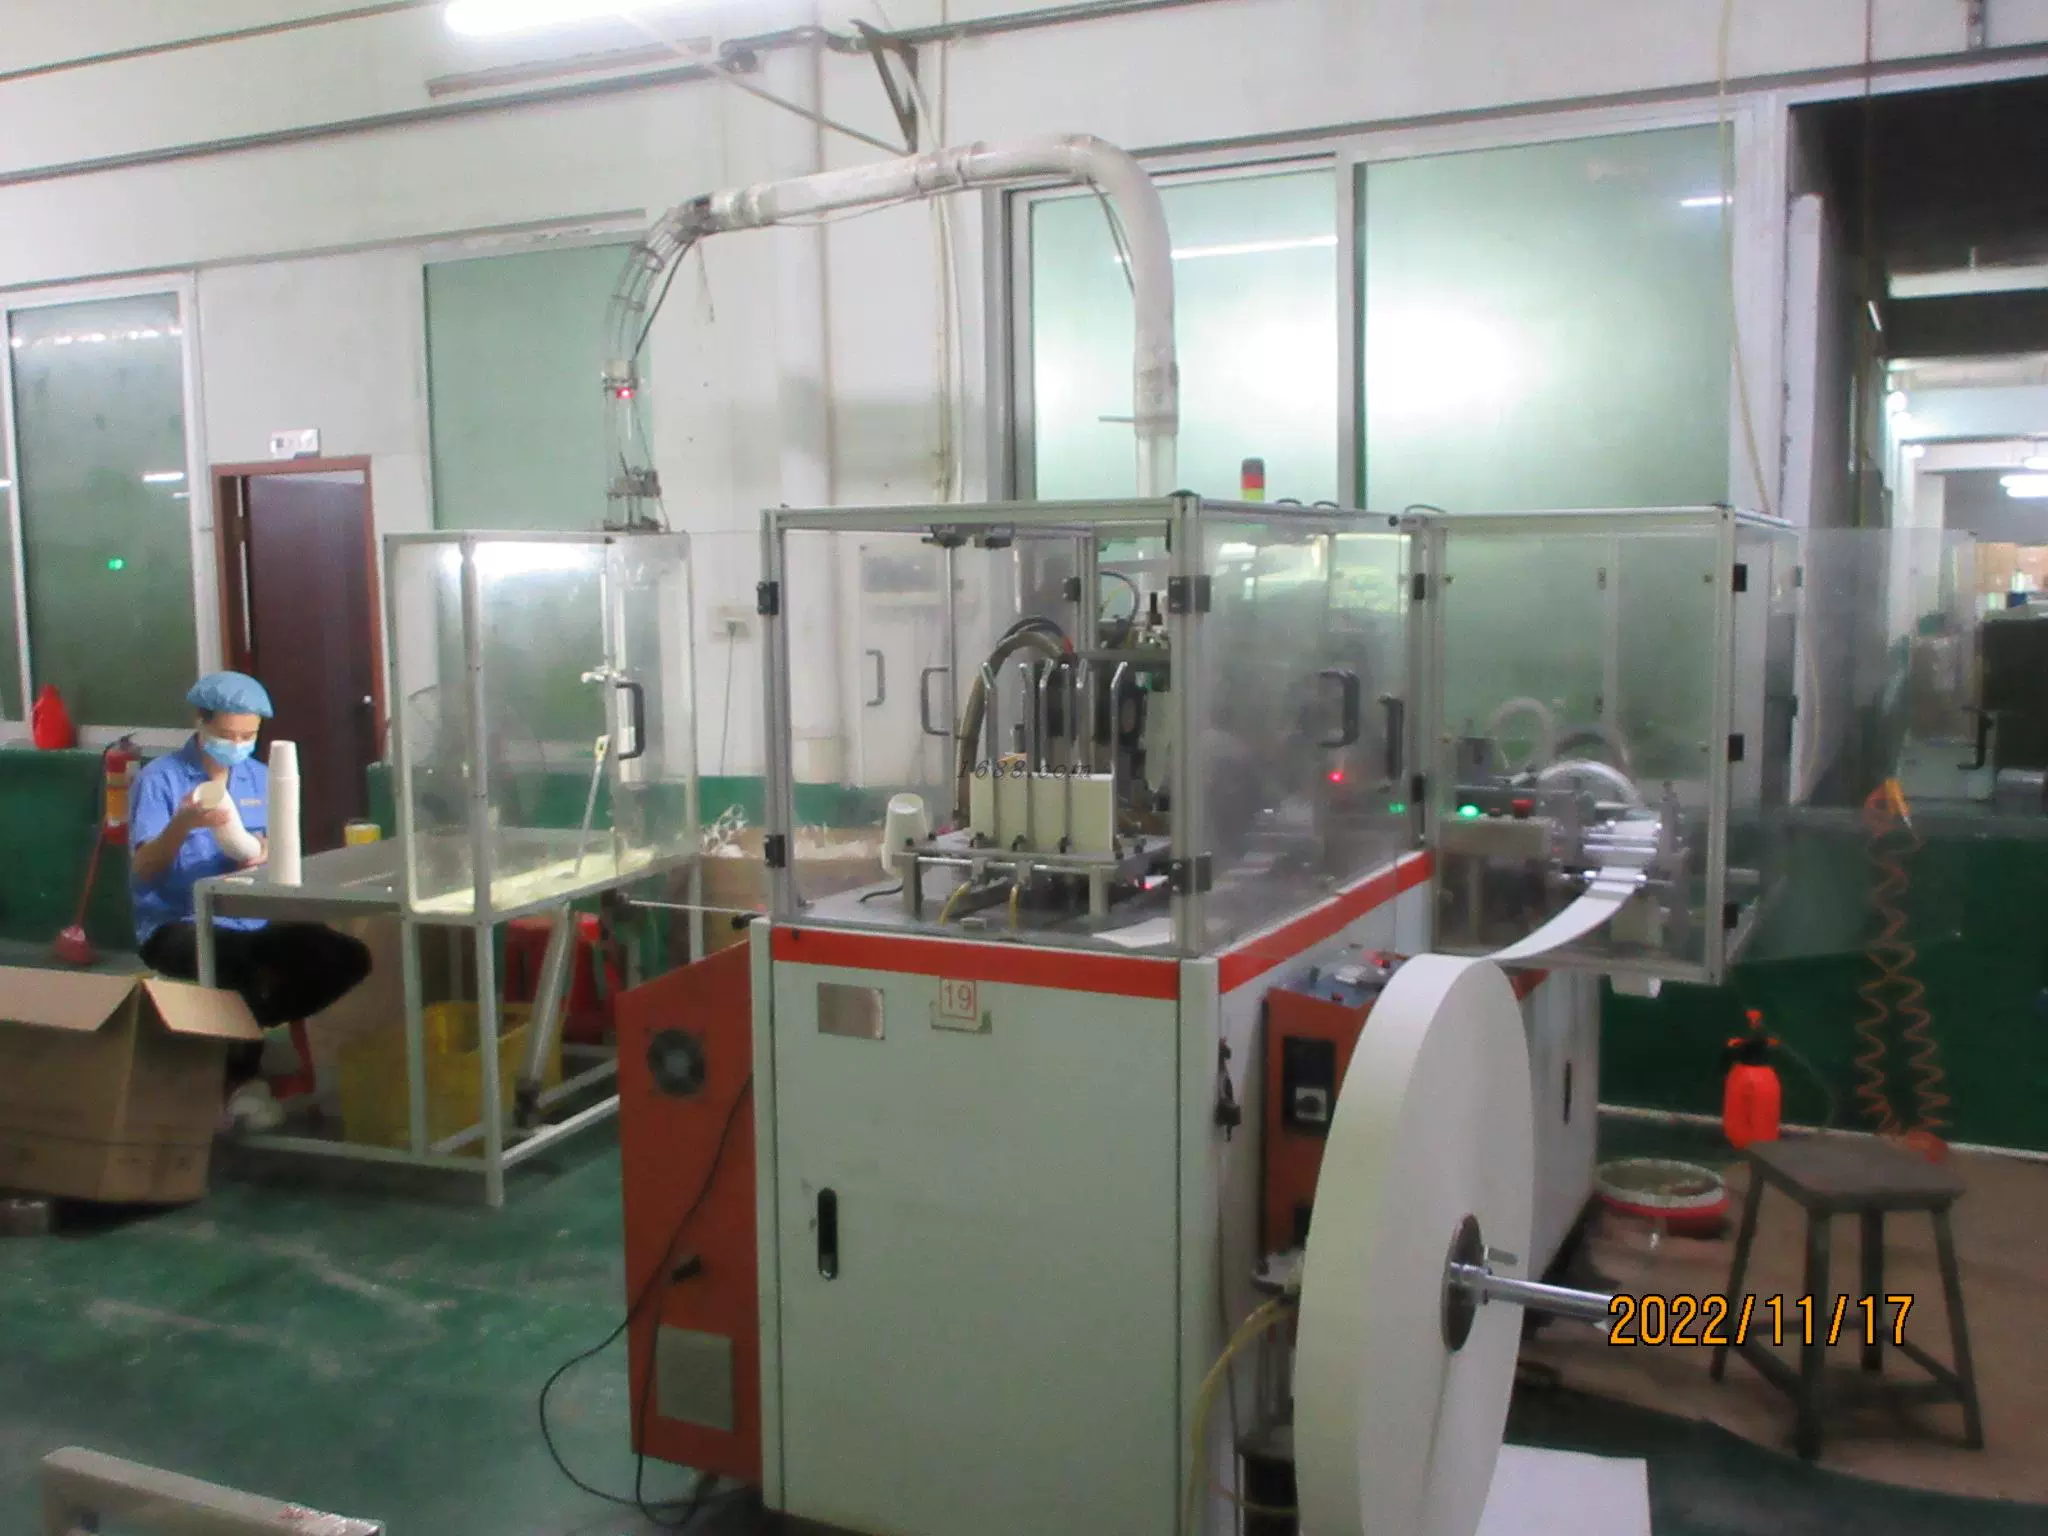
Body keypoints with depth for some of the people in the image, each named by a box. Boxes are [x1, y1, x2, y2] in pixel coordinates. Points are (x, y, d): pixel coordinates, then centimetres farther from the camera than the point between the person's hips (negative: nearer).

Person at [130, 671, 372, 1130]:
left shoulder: (261, 779, 11)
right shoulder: (159, 779, -5)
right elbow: (142, 870, -14)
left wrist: (264, 855, -14)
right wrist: (183, 825, -33)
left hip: (253, 921, 6)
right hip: (177, 924, -5)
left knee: (348, 957, -17)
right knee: (246, 968, -38)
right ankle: (238, 1077, -11)